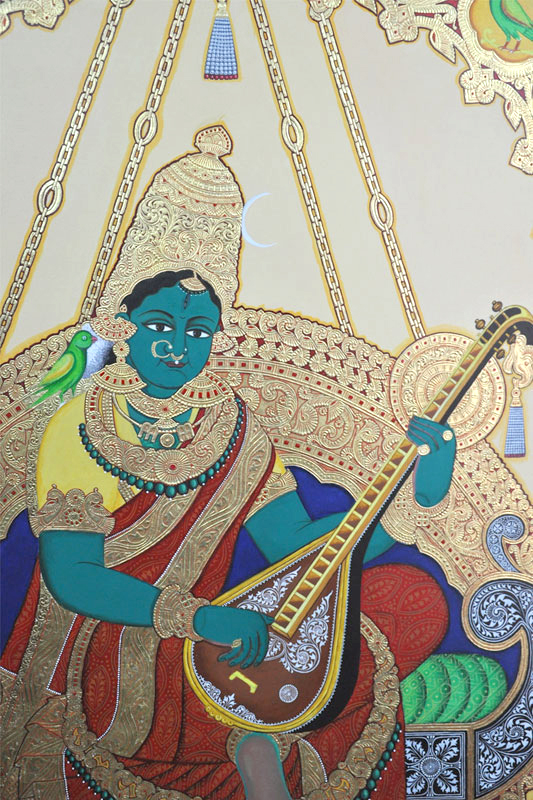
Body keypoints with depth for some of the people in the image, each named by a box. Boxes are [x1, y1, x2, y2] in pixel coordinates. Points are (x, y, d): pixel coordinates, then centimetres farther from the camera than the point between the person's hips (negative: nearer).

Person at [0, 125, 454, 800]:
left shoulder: (232, 428, 2)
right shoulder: (79, 429, -8)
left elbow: (294, 548, -4)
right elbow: (69, 575, -14)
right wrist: (198, 616, -26)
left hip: (213, 631, 4)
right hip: (111, 649, -3)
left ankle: (256, 740, -6)